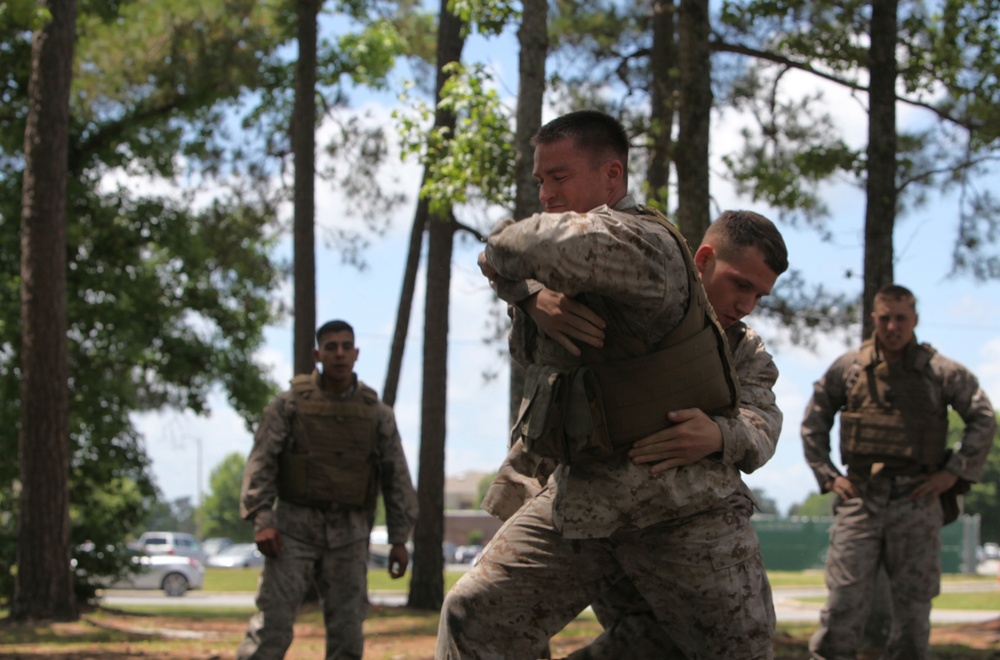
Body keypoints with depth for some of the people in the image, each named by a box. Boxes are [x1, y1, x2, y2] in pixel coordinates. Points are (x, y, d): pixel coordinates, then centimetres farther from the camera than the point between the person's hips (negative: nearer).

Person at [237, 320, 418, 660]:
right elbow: (261, 462, -4)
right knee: (273, 619, -10)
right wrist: (262, 520, -16)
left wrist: (399, 539, 1)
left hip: (348, 533, 2)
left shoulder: (377, 414, 6)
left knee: (347, 628, 2)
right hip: (295, 526, -2)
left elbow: (397, 478, 7)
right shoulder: (289, 404, 0)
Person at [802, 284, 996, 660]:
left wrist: (953, 472, -1)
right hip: (860, 498, 0)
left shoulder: (941, 371, 3)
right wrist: (828, 476, 6)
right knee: (843, 602, -6)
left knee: (913, 607, 5)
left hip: (917, 500, 0)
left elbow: (983, 421, 7)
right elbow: (813, 424, 15)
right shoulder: (847, 368, 6)